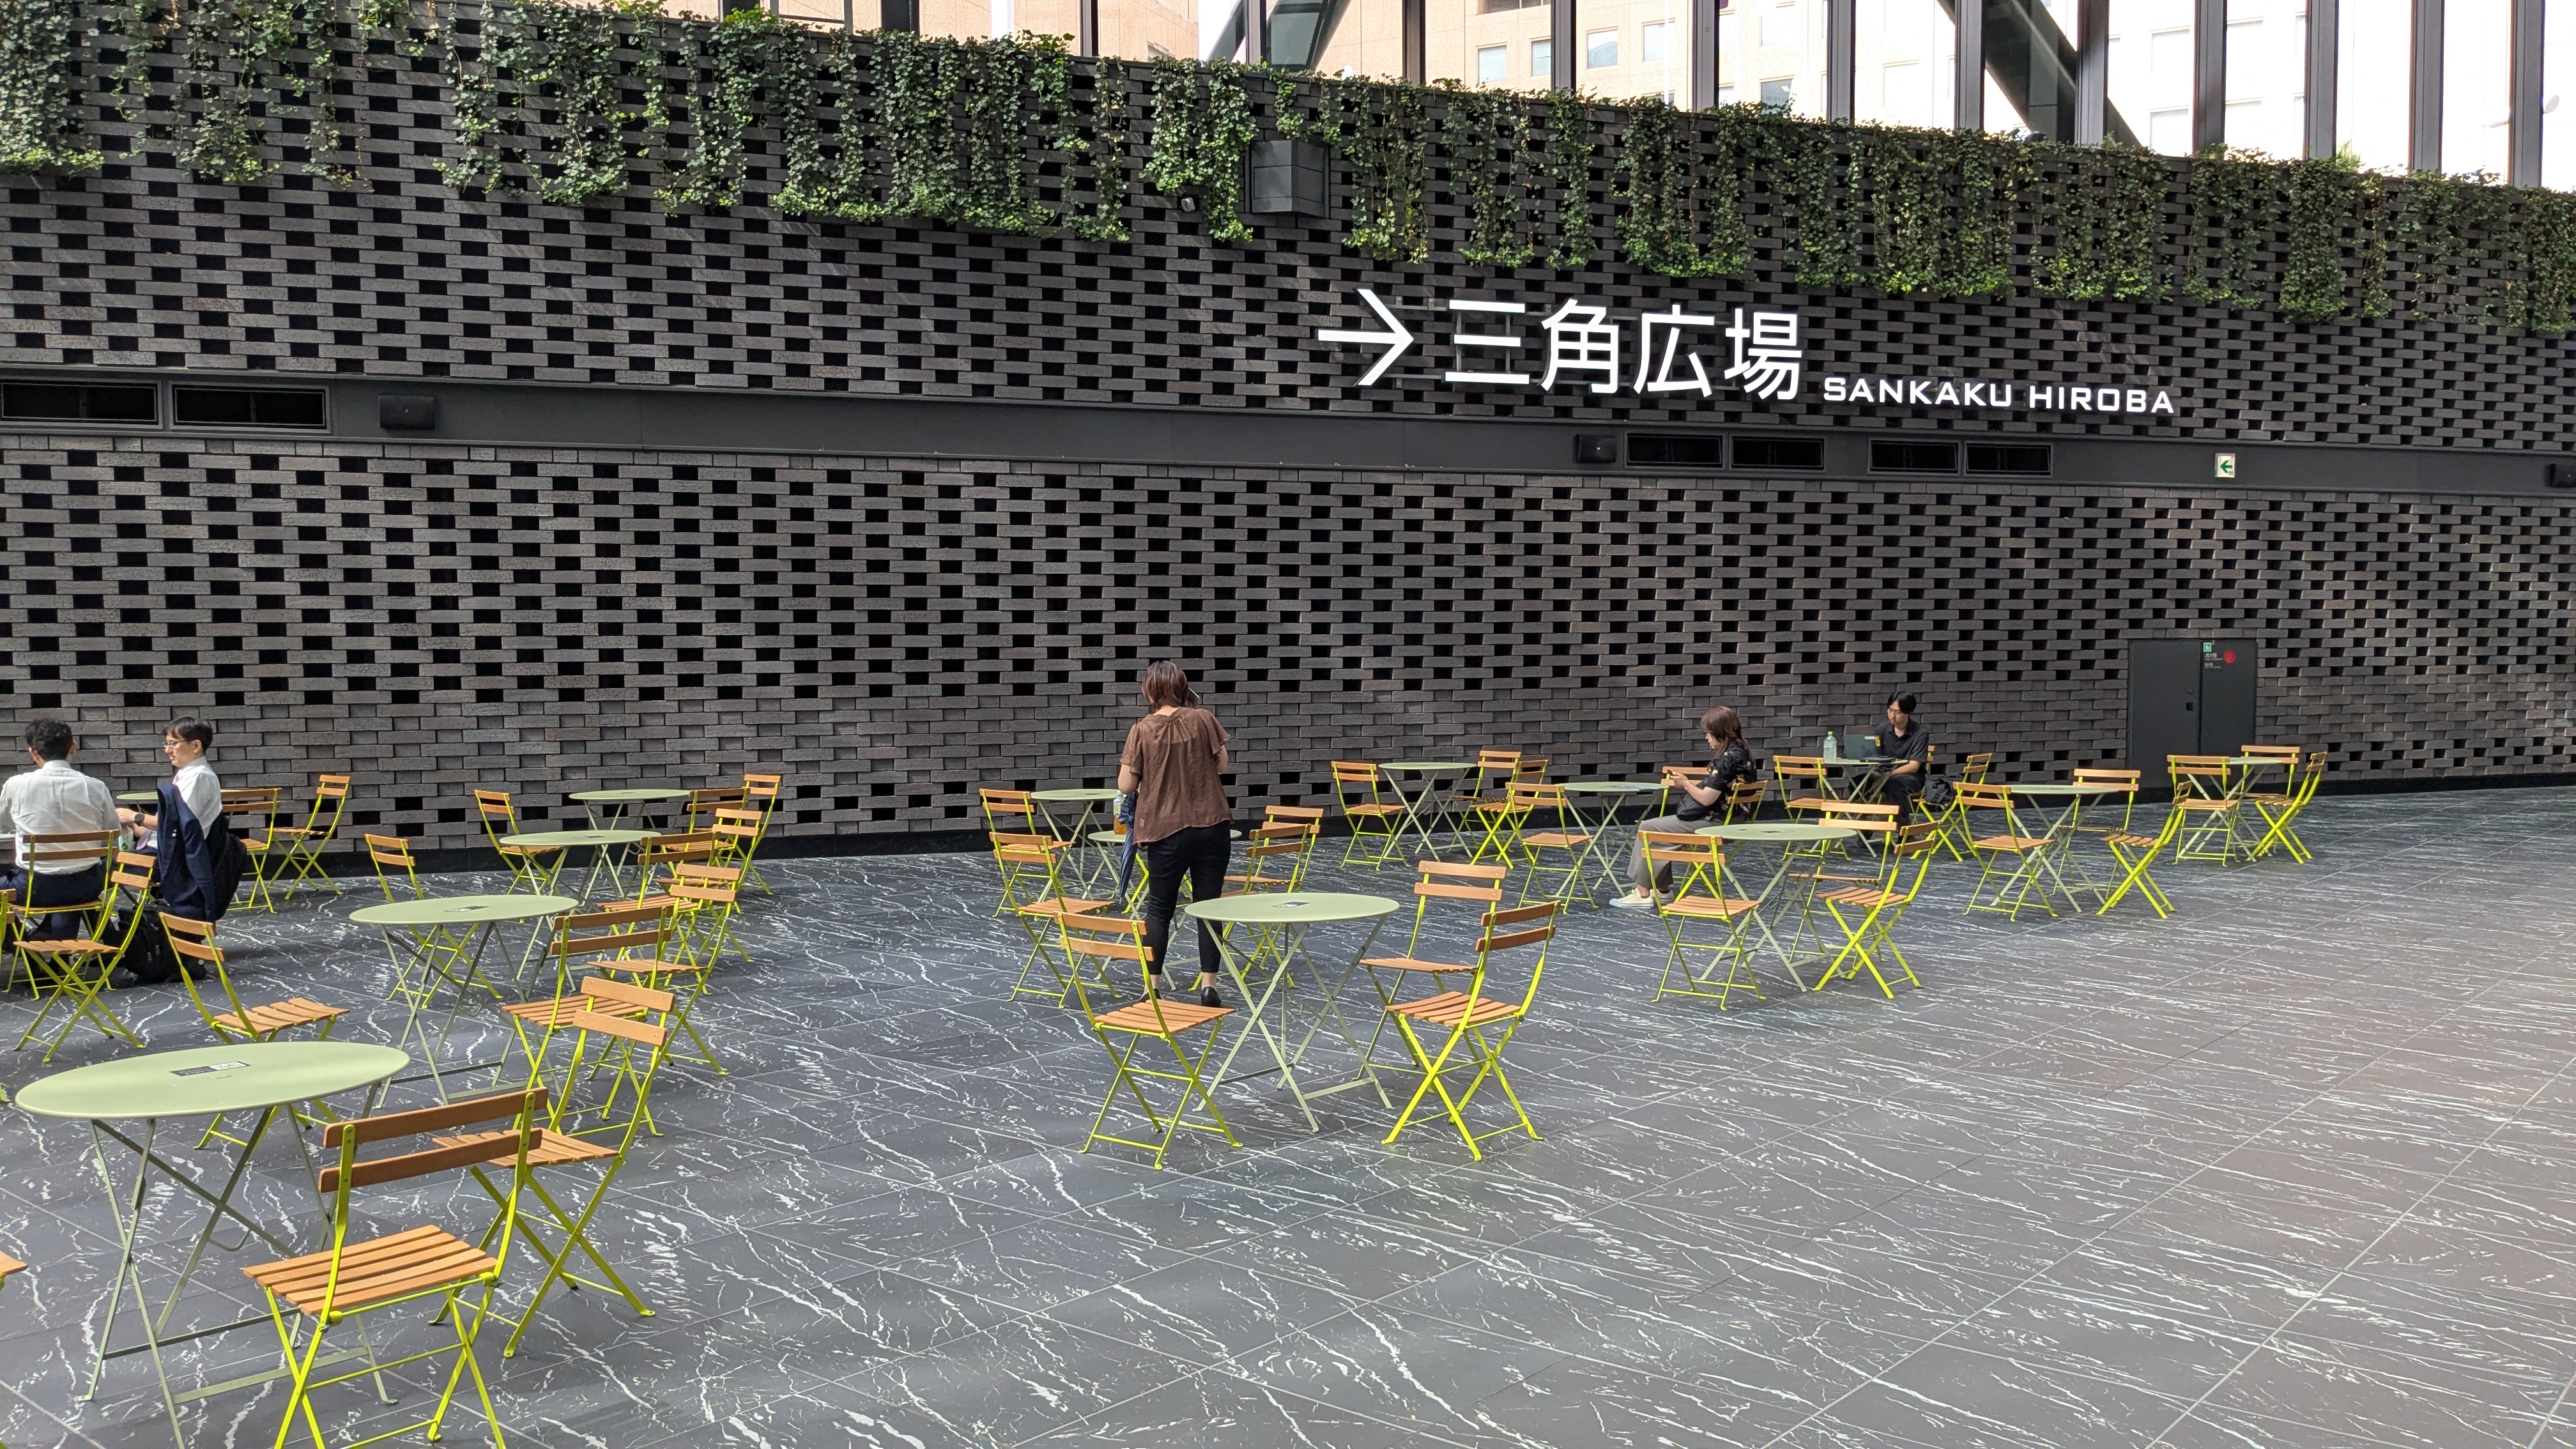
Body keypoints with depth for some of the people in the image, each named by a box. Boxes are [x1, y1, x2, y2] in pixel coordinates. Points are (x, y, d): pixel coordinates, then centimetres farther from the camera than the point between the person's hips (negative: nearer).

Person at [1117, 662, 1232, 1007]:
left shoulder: (1143, 730, -9)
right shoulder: (1203, 720, -5)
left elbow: (1126, 786, -7)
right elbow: (1221, 765, 5)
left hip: (1166, 829, -1)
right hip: (1211, 826, 1)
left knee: (1159, 907, 12)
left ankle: (1153, 986, 13)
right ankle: (1208, 985, 5)